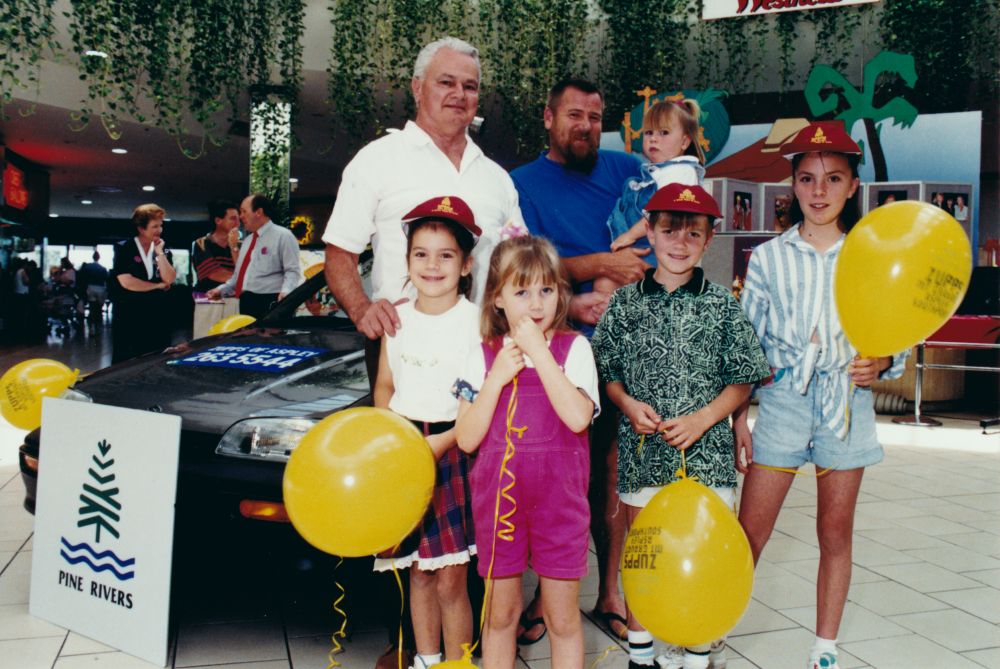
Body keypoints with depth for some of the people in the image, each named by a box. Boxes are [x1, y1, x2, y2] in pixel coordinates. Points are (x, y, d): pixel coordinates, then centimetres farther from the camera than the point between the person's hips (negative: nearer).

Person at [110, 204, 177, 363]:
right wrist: (158, 286, -7)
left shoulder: (163, 250, 9)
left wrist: (159, 253, -8)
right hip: (130, 316, -4)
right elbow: (126, 282, -15)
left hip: (158, 315, 4)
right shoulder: (124, 249, -4)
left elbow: (169, 279, -5)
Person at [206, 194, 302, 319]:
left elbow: (292, 271, -10)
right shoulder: (248, 241, 25)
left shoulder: (283, 236, -2)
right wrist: (221, 289, 20)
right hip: (246, 303, 8)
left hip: (269, 304, -8)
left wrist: (285, 291, -27)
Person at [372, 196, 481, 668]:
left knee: (451, 578, -2)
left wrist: (445, 440, -17)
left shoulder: (477, 320, -6)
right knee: (419, 573, 14)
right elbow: (384, 385, 15)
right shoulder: (398, 319, 7)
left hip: (455, 451, -4)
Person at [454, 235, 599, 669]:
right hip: (497, 497, 2)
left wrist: (538, 351, -20)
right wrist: (497, 378, -15)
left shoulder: (574, 348, -4)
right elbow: (467, 439, -5)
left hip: (559, 499, -1)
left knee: (563, 618, 10)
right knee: (500, 613, 14)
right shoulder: (484, 356, 1)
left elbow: (578, 417, -21)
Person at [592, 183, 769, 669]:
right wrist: (628, 403, -10)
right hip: (641, 450, 1)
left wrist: (703, 418, -12)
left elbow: (741, 382, 2)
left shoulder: (721, 305, 0)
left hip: (704, 450, -1)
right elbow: (606, 372, 8)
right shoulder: (626, 302, 2)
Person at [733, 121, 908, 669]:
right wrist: (737, 417, -1)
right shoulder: (768, 257, 3)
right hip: (782, 399, -1)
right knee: (749, 530, -1)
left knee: (835, 533, 10)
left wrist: (880, 364, -16)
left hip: (846, 403, 1)